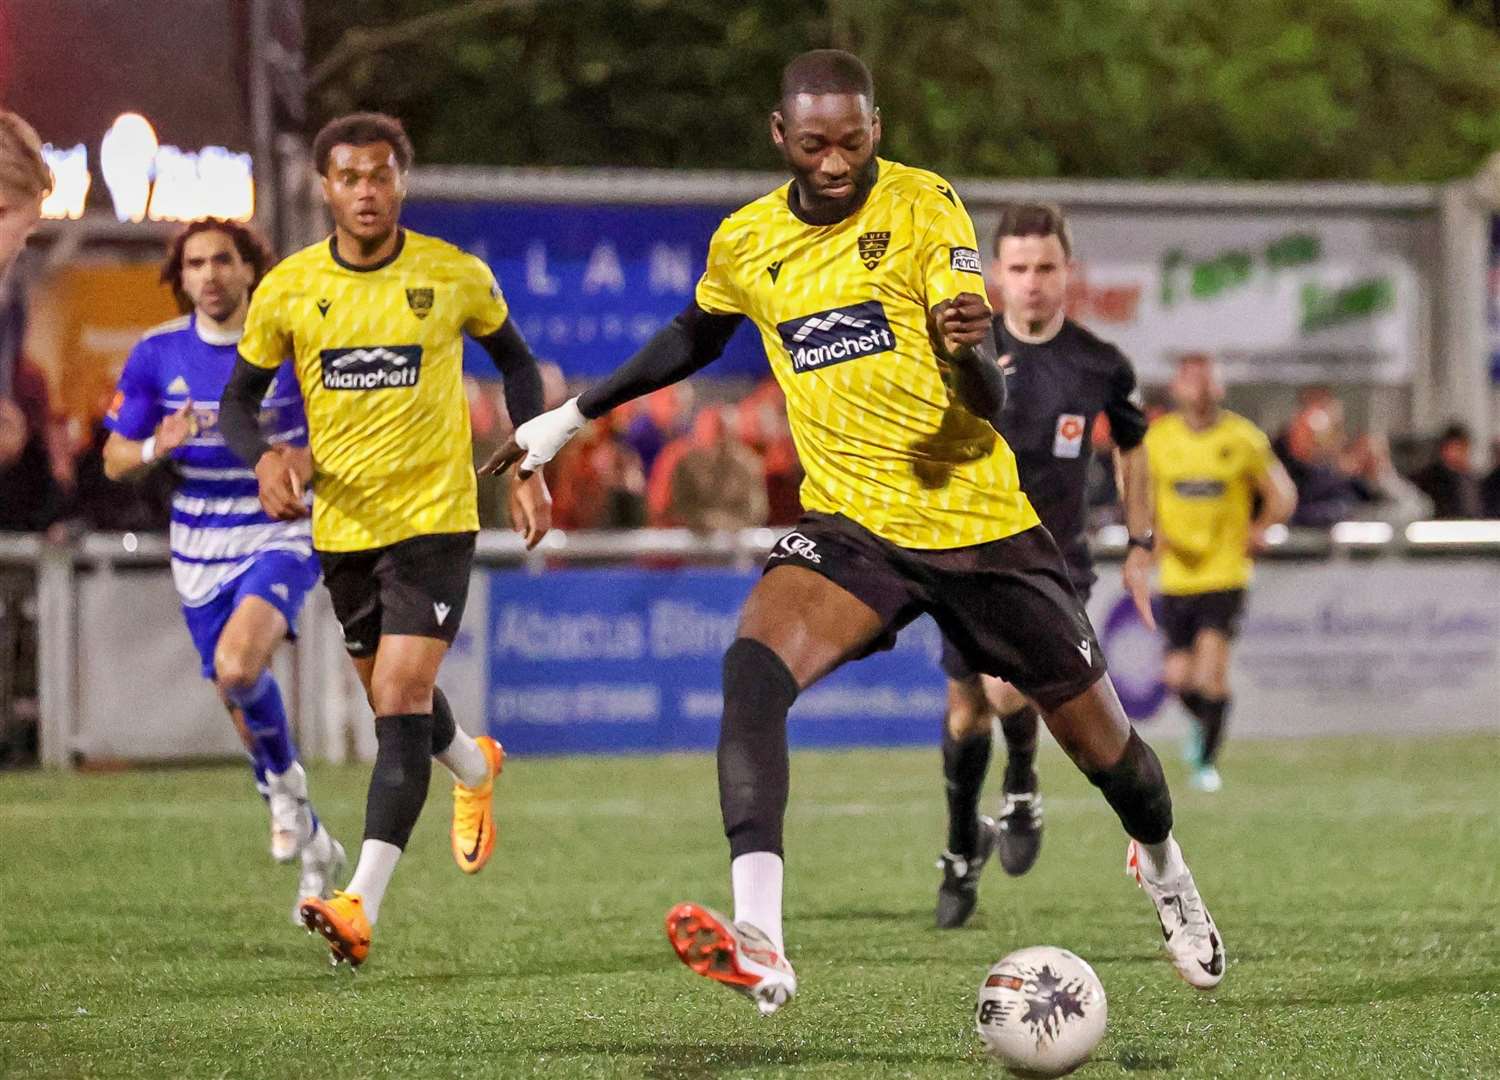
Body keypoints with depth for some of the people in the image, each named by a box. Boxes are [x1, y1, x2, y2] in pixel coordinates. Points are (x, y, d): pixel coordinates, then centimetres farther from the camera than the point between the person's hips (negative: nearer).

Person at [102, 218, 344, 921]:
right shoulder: (157, 354, -3)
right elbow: (115, 460, 2)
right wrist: (157, 448, -19)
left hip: (280, 539, -4)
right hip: (200, 552, 4)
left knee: (237, 669, -29)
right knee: (242, 702, 10)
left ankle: (284, 783, 1)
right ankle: (312, 844, 31)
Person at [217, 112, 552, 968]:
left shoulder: (455, 277, -6)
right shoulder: (288, 291, -3)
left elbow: (515, 359, 12)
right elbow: (240, 398, 7)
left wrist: (530, 467, 4)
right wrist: (267, 457, -15)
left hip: (436, 518, -4)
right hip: (343, 524, 4)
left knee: (400, 701, -17)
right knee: (396, 697, 19)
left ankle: (362, 905, -25)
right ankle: (475, 771, 55)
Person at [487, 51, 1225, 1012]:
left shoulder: (923, 207, -11)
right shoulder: (745, 244, 1)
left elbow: (989, 401, -18)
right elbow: (696, 339, 26)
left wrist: (971, 353, -40)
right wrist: (576, 415, 29)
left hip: (982, 523, -2)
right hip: (852, 524, 2)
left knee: (1099, 736, 7)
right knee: (754, 665, -28)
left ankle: (1162, 864, 45)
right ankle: (759, 944, -38)